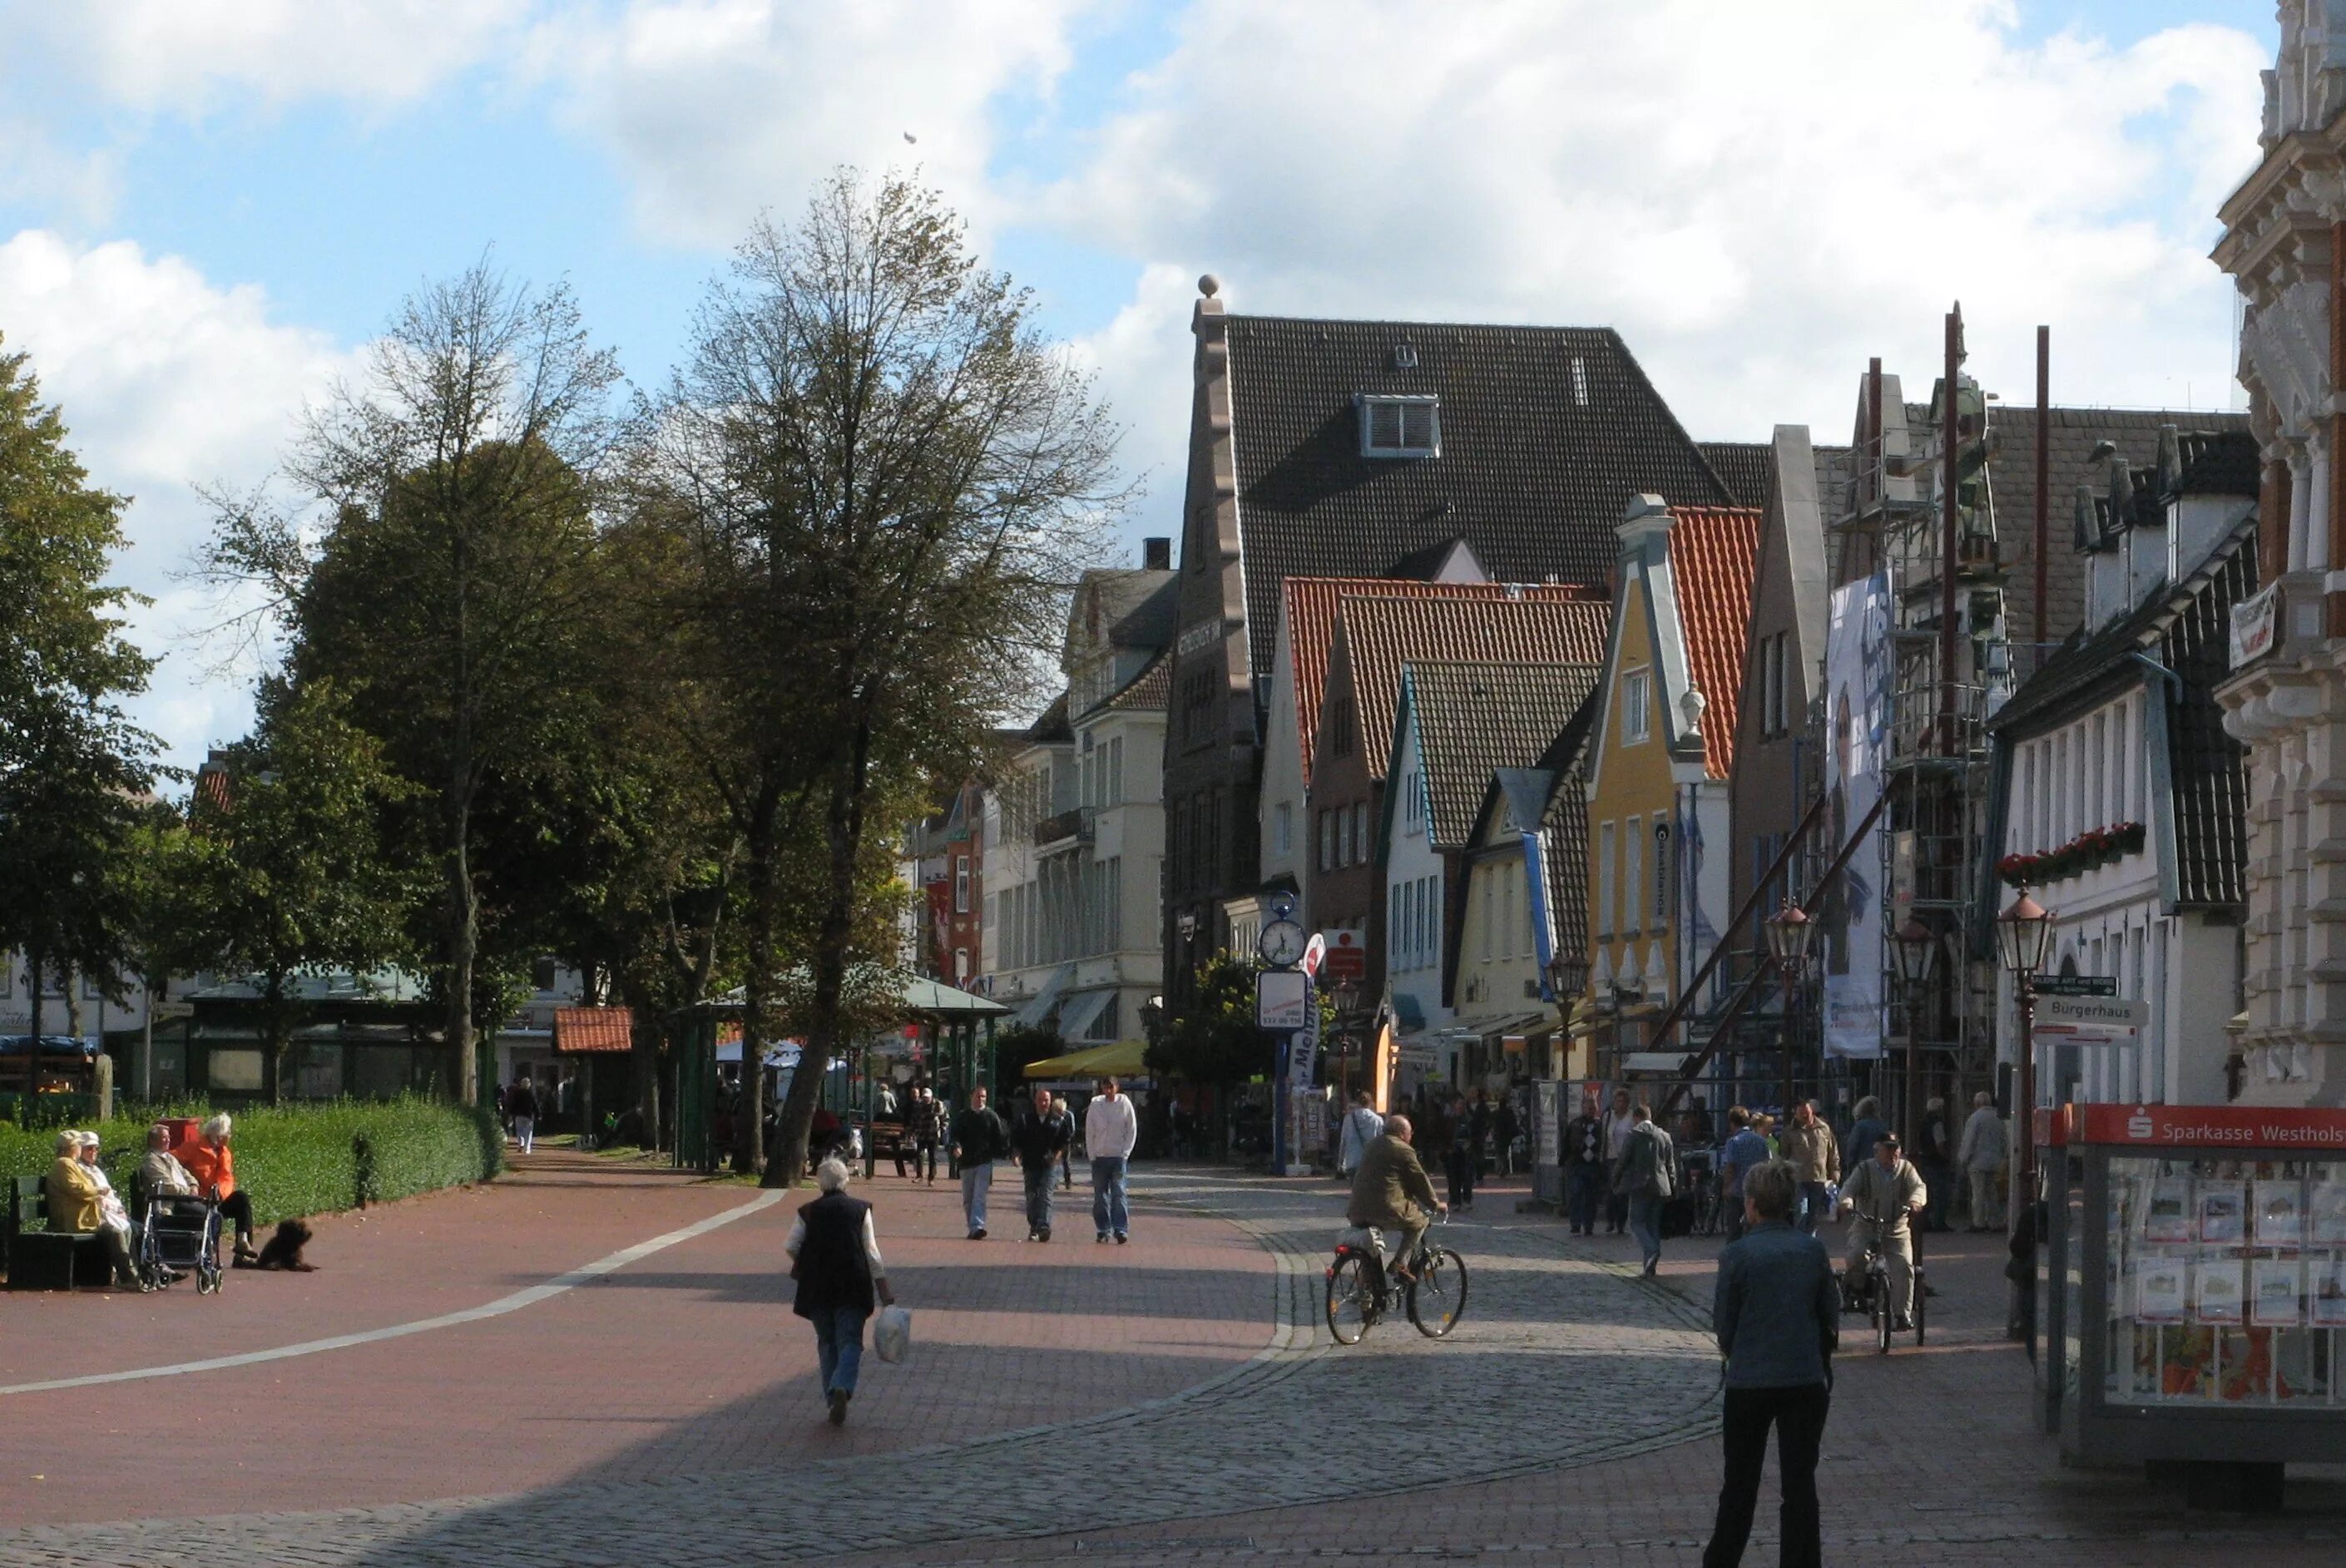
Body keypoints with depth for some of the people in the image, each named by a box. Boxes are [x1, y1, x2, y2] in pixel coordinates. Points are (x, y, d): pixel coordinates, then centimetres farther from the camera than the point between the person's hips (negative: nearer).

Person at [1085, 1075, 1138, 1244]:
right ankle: (1103, 1229, 11)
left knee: (1119, 1192, -10)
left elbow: (1132, 1130, 3)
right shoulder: (1095, 1105, 2)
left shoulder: (1125, 1104, 0)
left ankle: (1121, 1230, -15)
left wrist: (1125, 1153, -3)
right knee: (1100, 1195, 4)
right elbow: (1089, 1132, 7)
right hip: (1099, 1156, 2)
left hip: (1119, 1156, -2)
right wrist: (1092, 1154, 1)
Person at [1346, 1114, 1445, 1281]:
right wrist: (1435, 1204, 16)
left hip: (1358, 1211, 7)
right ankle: (1401, 1262, 2)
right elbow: (1420, 1181, 1)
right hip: (1387, 1210, -7)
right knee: (1420, 1220, 14)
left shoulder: (1374, 1146, 20)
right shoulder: (1403, 1151, -4)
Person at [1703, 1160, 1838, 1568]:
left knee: (1740, 1483, 12)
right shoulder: (1813, 1251, -2)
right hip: (1806, 1379, 2)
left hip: (1749, 1381, -2)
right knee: (1800, 1482, 6)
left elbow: (1723, 1324, -4)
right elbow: (1831, 1316, 6)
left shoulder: (1738, 1255, -10)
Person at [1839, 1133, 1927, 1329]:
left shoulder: (1906, 1169, 4)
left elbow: (1919, 1186, -11)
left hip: (1897, 1231, 1)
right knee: (1858, 1254, -30)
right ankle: (1851, 1282, 3)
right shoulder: (1864, 1170, 2)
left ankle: (1902, 1314, -11)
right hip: (1865, 1227, -1)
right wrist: (1846, 1201, -35)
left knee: (1904, 1266, -18)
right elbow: (1849, 1188, -10)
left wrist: (1915, 1201, -35)